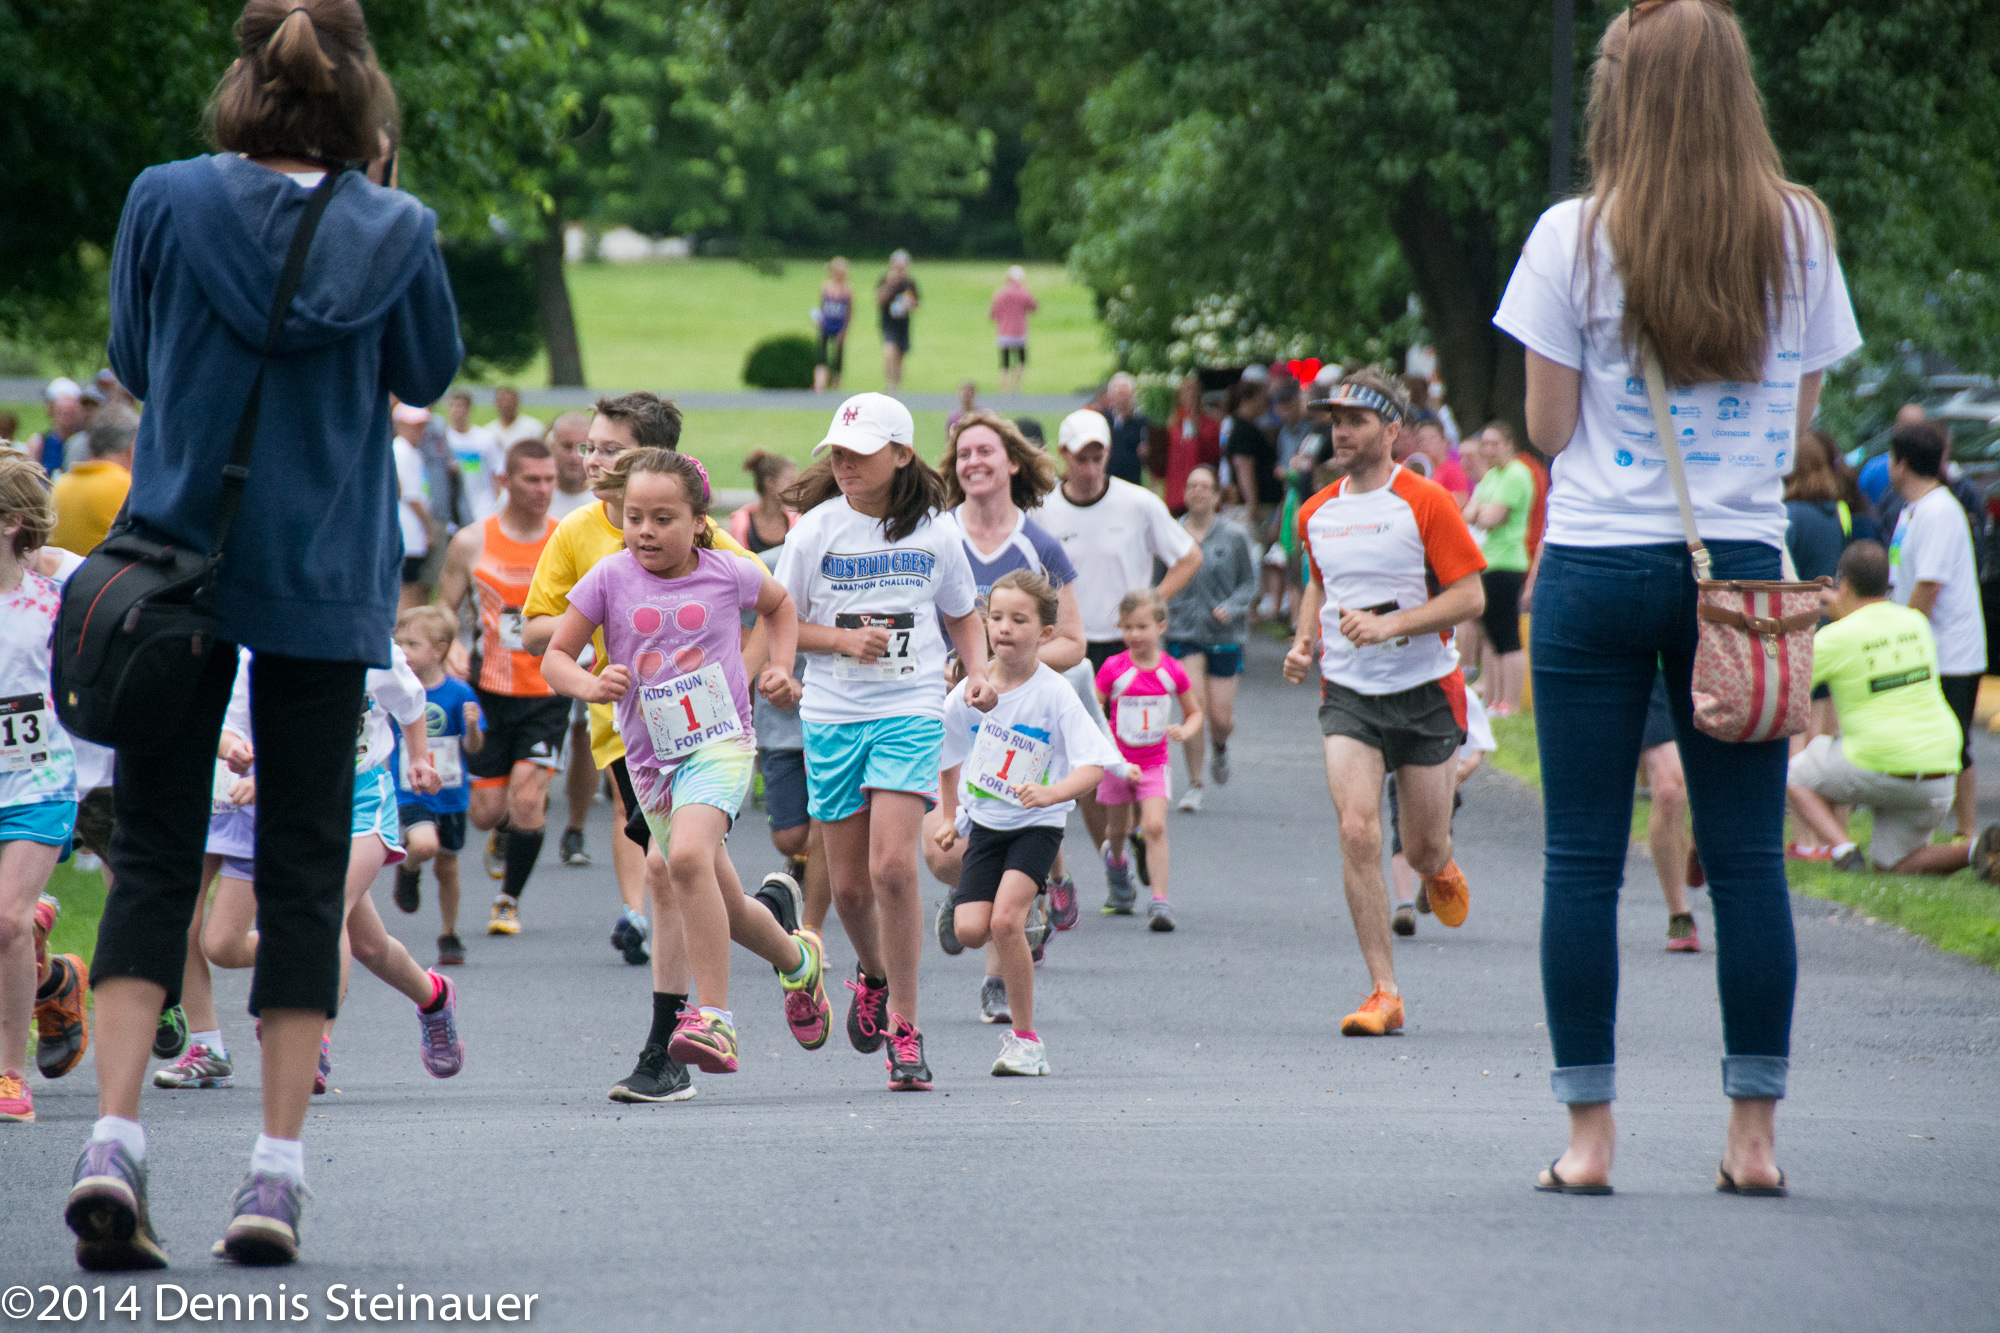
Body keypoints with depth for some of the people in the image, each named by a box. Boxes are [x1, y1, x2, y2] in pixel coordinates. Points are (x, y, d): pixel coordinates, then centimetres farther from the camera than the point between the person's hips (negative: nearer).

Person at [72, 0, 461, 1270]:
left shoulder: (166, 203, -6)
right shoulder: (395, 229, -6)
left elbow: (132, 362, 7)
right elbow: (430, 372, 10)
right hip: (326, 581, 0)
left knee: (154, 855, 5)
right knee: (304, 864, 7)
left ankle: (117, 1138, -11)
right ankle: (279, 1171, 4)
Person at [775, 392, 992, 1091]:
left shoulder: (931, 534, 2)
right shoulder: (816, 529, 0)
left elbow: (963, 615, 17)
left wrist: (979, 671, -1)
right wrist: (844, 639, -13)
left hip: (911, 711, -1)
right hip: (832, 715, 1)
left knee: (892, 864, -17)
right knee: (849, 882, 6)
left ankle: (903, 1022, -7)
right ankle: (873, 974, 39)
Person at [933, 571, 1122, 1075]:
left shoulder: (1054, 693, -16)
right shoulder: (970, 691, -4)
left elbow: (1095, 763, -23)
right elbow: (949, 752, 15)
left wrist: (1053, 792, -39)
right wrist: (949, 815, 16)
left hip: (1037, 825, -4)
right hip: (984, 821, 4)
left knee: (1005, 920, -21)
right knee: (970, 930, -11)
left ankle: (1024, 1036, -7)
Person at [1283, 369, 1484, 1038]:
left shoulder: (1426, 503, -9)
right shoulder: (1316, 513, 8)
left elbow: (1469, 595, -11)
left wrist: (1390, 625, -21)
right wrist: (1305, 641, 6)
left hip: (1424, 691, -3)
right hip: (1347, 692, 3)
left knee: (1424, 849, 5)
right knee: (1357, 832, -16)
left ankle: (1441, 870, 47)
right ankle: (1384, 994, -14)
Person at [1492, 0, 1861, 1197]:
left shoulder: (1576, 236, -6)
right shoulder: (1801, 232, 1)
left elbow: (1549, 426, -2)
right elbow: (1802, 415, 8)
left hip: (1599, 560, -2)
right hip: (1741, 561, 2)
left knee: (1584, 859, 3)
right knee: (1748, 855, 5)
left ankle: (1591, 1133, 3)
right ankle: (1755, 1133, 6)